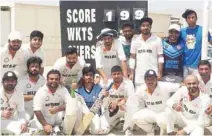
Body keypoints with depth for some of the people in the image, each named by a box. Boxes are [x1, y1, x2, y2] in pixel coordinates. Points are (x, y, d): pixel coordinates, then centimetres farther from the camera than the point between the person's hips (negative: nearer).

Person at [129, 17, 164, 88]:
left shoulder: (157, 40, -1)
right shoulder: (135, 41, 5)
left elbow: (160, 58, -1)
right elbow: (132, 58, 9)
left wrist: (160, 73, -7)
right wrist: (132, 73, 4)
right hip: (139, 76, 3)